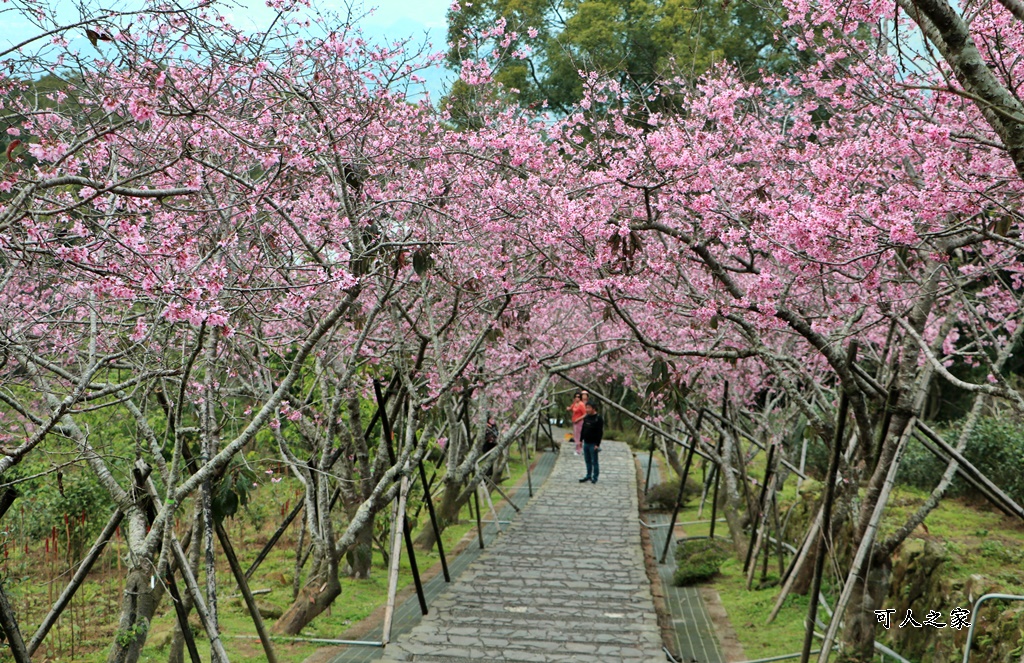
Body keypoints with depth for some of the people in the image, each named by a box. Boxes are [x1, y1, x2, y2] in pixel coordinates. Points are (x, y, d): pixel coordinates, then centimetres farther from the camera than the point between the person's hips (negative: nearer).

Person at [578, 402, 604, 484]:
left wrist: (597, 444, -18)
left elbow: (600, 432, -15)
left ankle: (595, 477, 8)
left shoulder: (598, 419, -12)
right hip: (586, 443, 7)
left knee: (594, 461, 0)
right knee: (587, 461, 13)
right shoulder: (586, 418, 10)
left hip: (593, 444, -7)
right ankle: (588, 476, 22)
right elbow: (583, 430, 18)